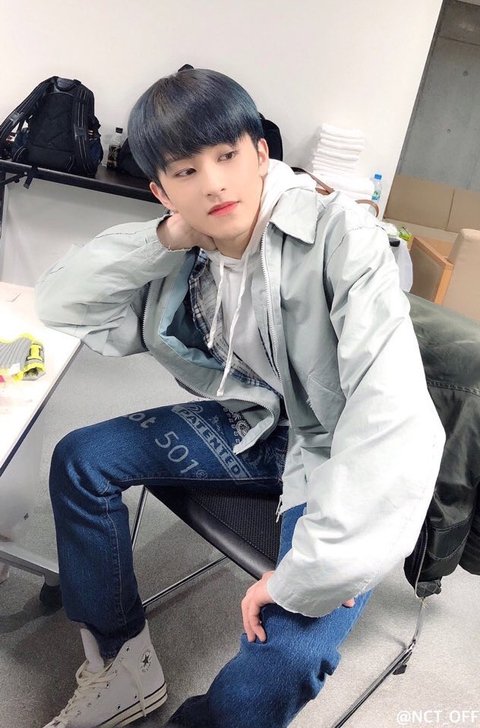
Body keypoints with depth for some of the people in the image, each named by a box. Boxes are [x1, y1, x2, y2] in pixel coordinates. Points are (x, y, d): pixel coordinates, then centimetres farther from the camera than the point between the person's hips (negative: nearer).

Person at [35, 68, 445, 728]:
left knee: (281, 662, -27)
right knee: (79, 462, 0)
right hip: (255, 427, 6)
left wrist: (309, 573, -35)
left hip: (340, 457, -5)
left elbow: (393, 408, -34)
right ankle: (123, 667, 13)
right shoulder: (185, 254, -6)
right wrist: (164, 239, -19)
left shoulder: (340, 234, -25)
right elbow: (58, 302, -5)